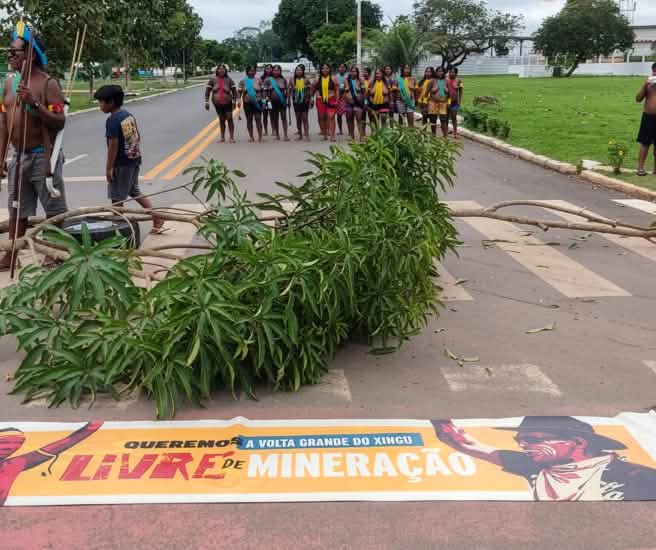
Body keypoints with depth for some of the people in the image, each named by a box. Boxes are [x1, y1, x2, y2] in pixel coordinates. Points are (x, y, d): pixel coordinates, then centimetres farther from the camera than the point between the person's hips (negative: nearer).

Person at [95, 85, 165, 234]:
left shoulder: (112, 120, -16)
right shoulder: (129, 115, 8)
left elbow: (113, 144, -21)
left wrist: (109, 168, -17)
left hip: (121, 163, -9)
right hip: (135, 159, 9)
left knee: (116, 198, 3)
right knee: (135, 192, 21)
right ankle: (157, 217, 16)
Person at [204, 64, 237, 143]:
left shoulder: (229, 79, -3)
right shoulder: (213, 79, -1)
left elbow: (234, 91, 2)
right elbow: (207, 91, 2)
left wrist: (234, 101, -3)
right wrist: (206, 102, -2)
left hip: (227, 102, -1)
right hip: (217, 103, 2)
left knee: (229, 119, -4)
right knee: (221, 120, 10)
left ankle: (232, 137, 2)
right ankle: (222, 138, 19)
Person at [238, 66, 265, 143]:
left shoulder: (258, 80, 5)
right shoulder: (243, 81, 5)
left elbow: (263, 91, 6)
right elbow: (240, 92, 6)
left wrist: (263, 101, 0)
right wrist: (239, 100, -7)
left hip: (257, 102, -1)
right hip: (247, 103, 1)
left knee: (258, 119, -7)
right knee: (249, 120, 6)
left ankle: (260, 137, -5)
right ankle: (251, 137, 14)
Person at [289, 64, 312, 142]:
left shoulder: (306, 80, 0)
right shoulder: (292, 79, 5)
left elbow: (310, 90, 2)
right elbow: (289, 90, 9)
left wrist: (310, 101, -3)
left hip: (304, 101, -2)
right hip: (296, 101, 2)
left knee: (304, 118, -4)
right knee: (298, 118, 7)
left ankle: (307, 135, -3)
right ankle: (300, 135, 15)